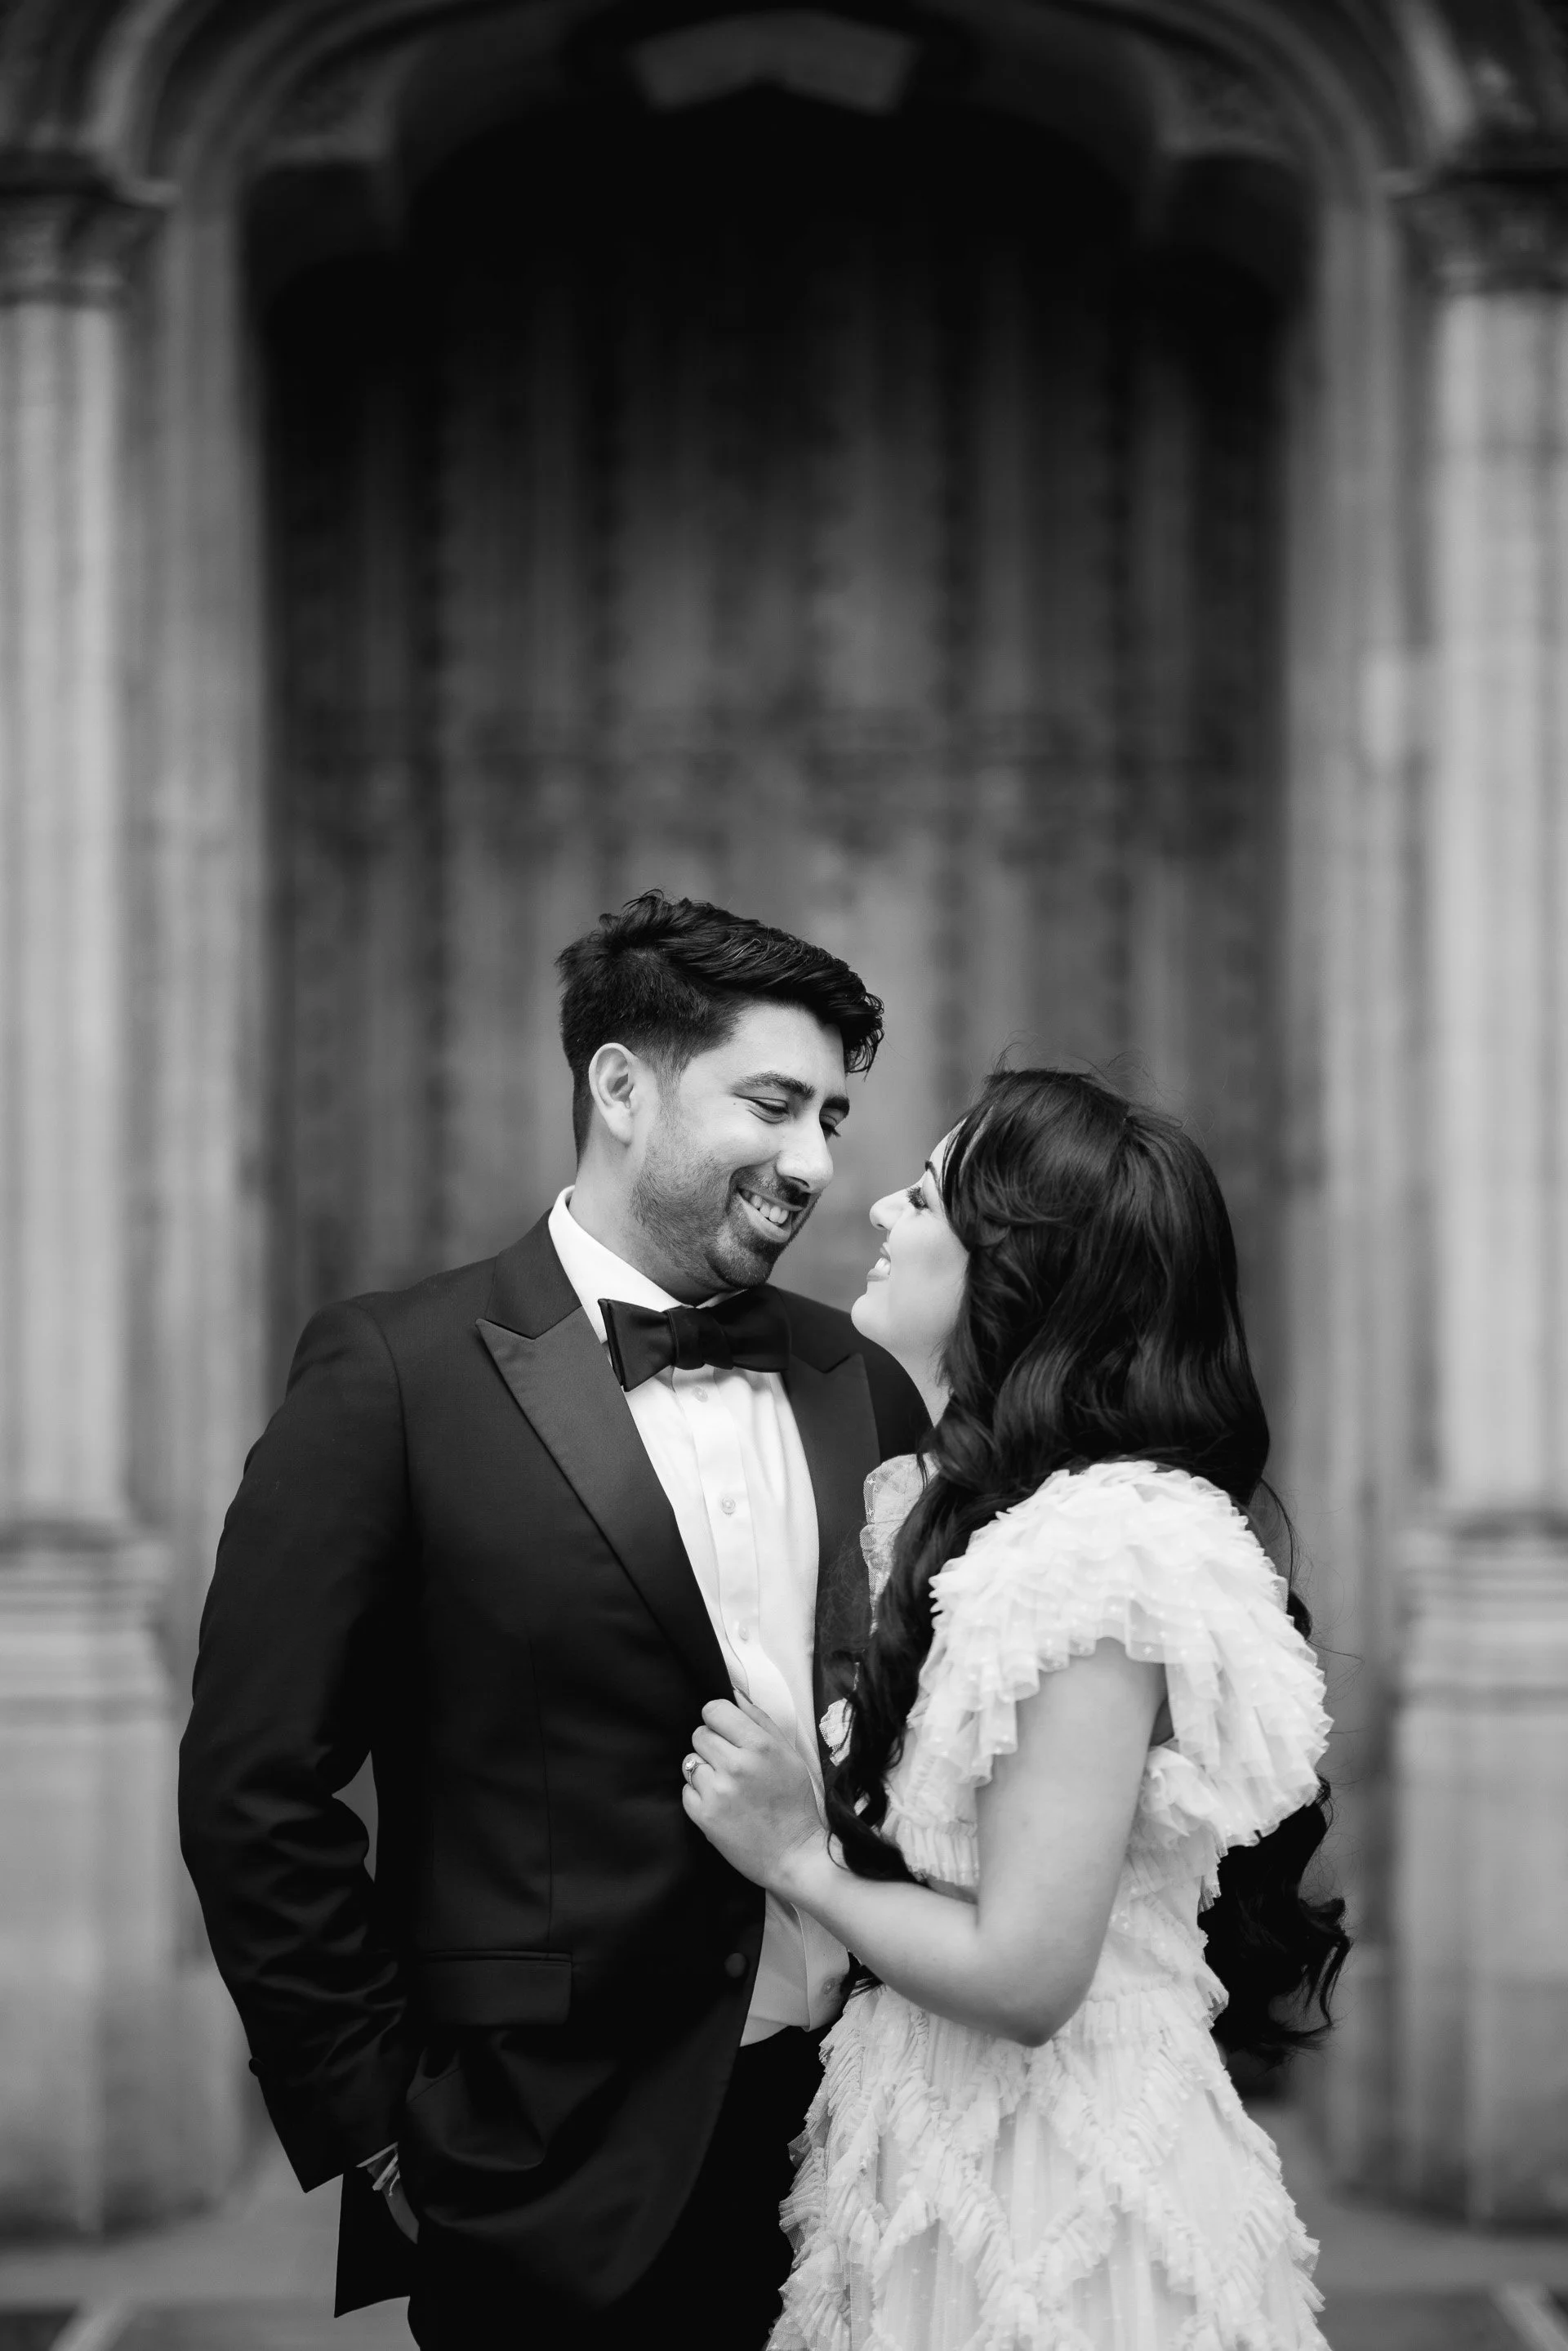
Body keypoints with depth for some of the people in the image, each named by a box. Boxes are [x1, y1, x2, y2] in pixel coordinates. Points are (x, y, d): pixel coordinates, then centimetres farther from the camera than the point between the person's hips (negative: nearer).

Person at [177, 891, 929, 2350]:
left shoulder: (859, 1384, 7)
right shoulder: (397, 1377, -8)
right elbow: (255, 1791, -9)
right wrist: (381, 2130, -8)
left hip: (852, 2136, 5)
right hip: (562, 2187, -4)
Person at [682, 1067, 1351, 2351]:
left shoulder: (1101, 1554, -21)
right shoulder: (948, 1506, 8)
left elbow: (1025, 1976, -23)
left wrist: (796, 1856, -12)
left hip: (1053, 2191, -8)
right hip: (943, 2159, 9)